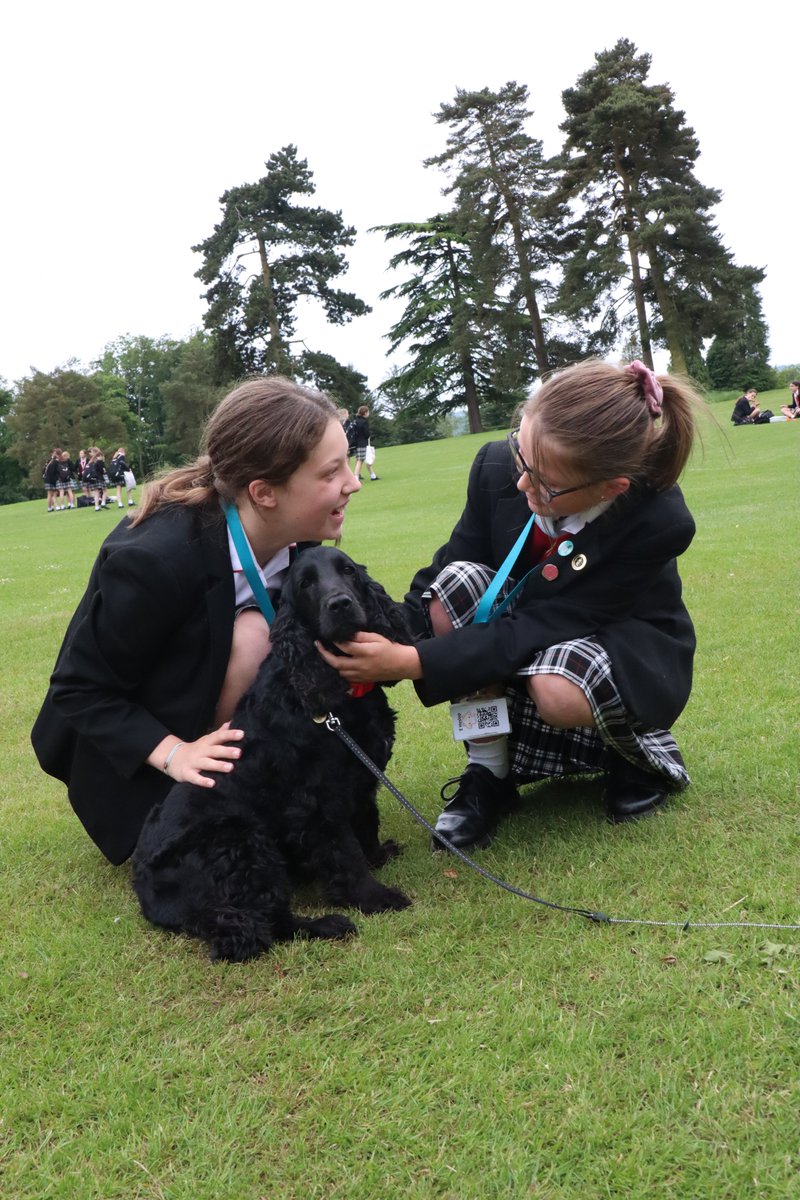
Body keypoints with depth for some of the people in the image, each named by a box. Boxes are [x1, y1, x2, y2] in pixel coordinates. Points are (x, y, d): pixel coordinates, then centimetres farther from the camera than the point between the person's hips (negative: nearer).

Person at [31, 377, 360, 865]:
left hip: (215, 715, 6)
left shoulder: (294, 540, -15)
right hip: (132, 755, -6)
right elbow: (79, 689, -23)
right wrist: (171, 752, -33)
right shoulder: (156, 559, -35)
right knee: (249, 634, -28)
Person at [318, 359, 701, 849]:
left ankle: (644, 748, -2)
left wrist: (410, 663, -40)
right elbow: (448, 566, -11)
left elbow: (538, 628, -33)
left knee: (559, 687, -39)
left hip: (629, 647, -4)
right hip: (525, 623, 4)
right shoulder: (497, 467, -22)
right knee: (459, 581, -28)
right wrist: (387, 637, -29)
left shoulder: (660, 522, -33)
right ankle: (489, 772, -16)